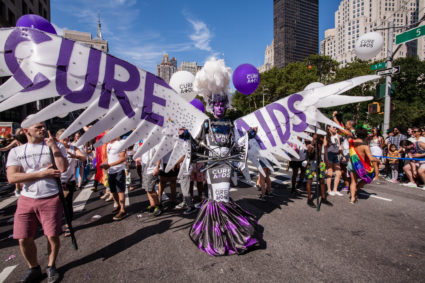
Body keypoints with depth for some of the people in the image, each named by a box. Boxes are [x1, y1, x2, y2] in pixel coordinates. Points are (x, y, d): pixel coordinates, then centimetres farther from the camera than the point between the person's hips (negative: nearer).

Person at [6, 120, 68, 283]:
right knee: (24, 239, 5)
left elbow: (63, 168, -14)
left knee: (52, 236, 1)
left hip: (51, 199, -2)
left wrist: (54, 146, -16)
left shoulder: (56, 147, 1)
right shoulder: (16, 152, 6)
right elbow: (12, 177, -6)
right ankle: (33, 269, 30)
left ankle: (51, 267, 27)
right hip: (26, 200, 2)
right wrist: (42, 173, -13)